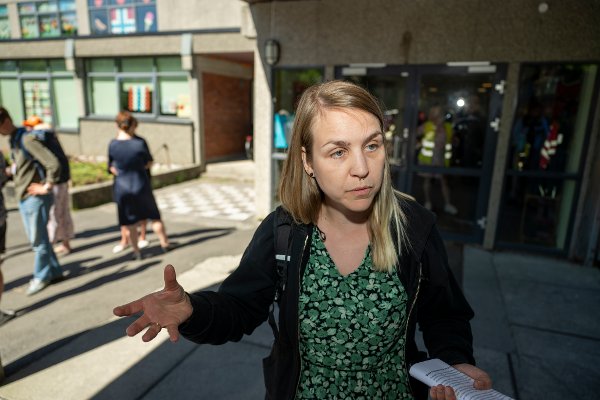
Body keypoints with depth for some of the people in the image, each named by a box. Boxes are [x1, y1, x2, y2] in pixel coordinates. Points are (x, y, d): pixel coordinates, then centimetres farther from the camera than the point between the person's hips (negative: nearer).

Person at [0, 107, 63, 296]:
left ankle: (41, 276, 18)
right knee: (35, 238, 14)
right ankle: (54, 272, 24)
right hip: (22, 197, 9)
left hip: (35, 197, -9)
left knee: (38, 240, 3)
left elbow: (54, 164, -26)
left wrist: (46, 187, -18)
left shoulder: (27, 139, -17)